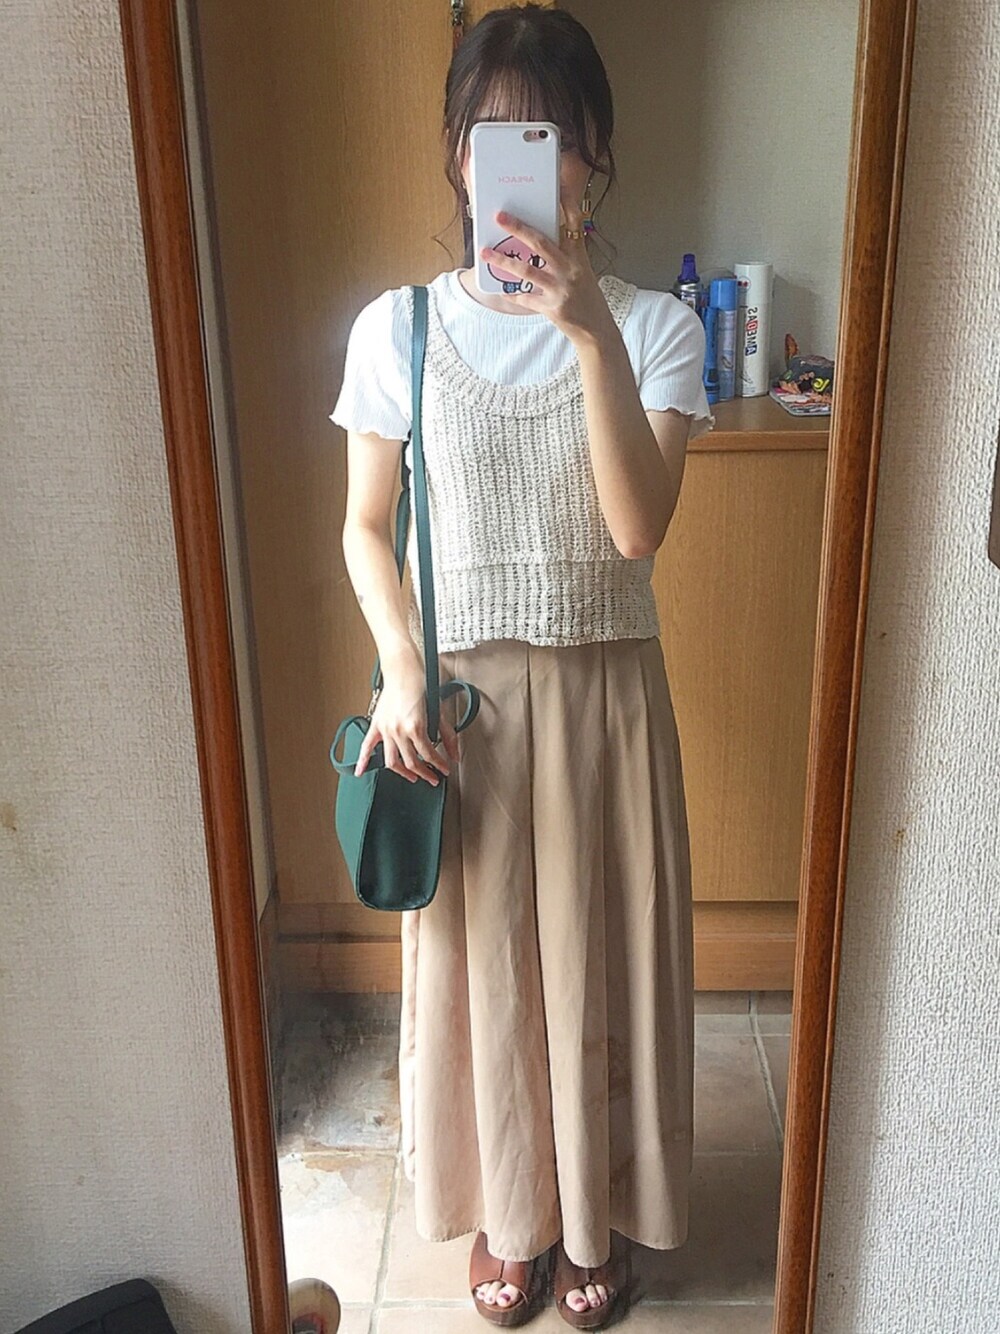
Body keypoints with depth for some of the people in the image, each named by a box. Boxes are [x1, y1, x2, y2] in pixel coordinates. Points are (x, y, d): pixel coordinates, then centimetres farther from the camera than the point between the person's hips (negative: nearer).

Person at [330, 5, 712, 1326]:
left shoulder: (656, 324, -6)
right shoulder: (399, 327, -3)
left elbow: (639, 526, -19)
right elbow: (367, 527, 3)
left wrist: (592, 335, -30)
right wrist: (401, 672, -11)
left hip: (605, 689, 0)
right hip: (461, 697, 1)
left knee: (599, 957, 13)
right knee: (479, 958, 14)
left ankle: (594, 1217, 41)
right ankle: (509, 1213, 41)